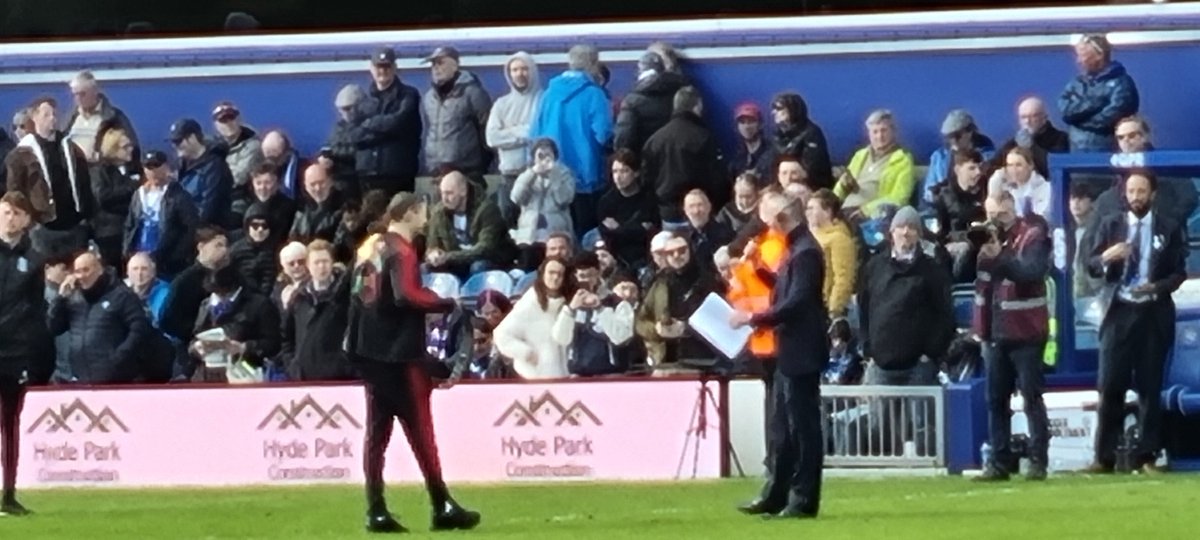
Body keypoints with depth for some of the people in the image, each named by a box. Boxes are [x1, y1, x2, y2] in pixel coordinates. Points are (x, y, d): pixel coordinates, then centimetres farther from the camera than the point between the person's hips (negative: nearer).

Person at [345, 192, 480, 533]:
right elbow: (406, 295, -25)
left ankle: (377, 511, 4)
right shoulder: (401, 250, -13)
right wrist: (446, 305, -14)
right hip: (399, 355, -8)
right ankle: (442, 508, -1)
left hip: (370, 352, 8)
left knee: (377, 431, 7)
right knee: (420, 431, -3)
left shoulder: (370, 247, 12)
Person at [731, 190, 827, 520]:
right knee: (783, 427, 14)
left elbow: (796, 303, -24)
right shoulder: (796, 248, 13)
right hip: (790, 353, 10)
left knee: (803, 426, -4)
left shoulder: (805, 252, -18)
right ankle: (776, 496, 20)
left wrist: (753, 318, -20)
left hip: (802, 353, -10)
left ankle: (803, 500, 0)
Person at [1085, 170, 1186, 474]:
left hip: (1154, 315, -1)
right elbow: (1092, 268, 3)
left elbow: (1179, 273, 2)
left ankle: (1146, 456, 5)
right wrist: (1105, 258, -20)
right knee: (1110, 386, -3)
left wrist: (1158, 287, -17)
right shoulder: (1110, 226, 9)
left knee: (1150, 387, 1)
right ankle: (1105, 457, 0)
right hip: (1118, 313, 1)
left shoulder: (1169, 230, 6)